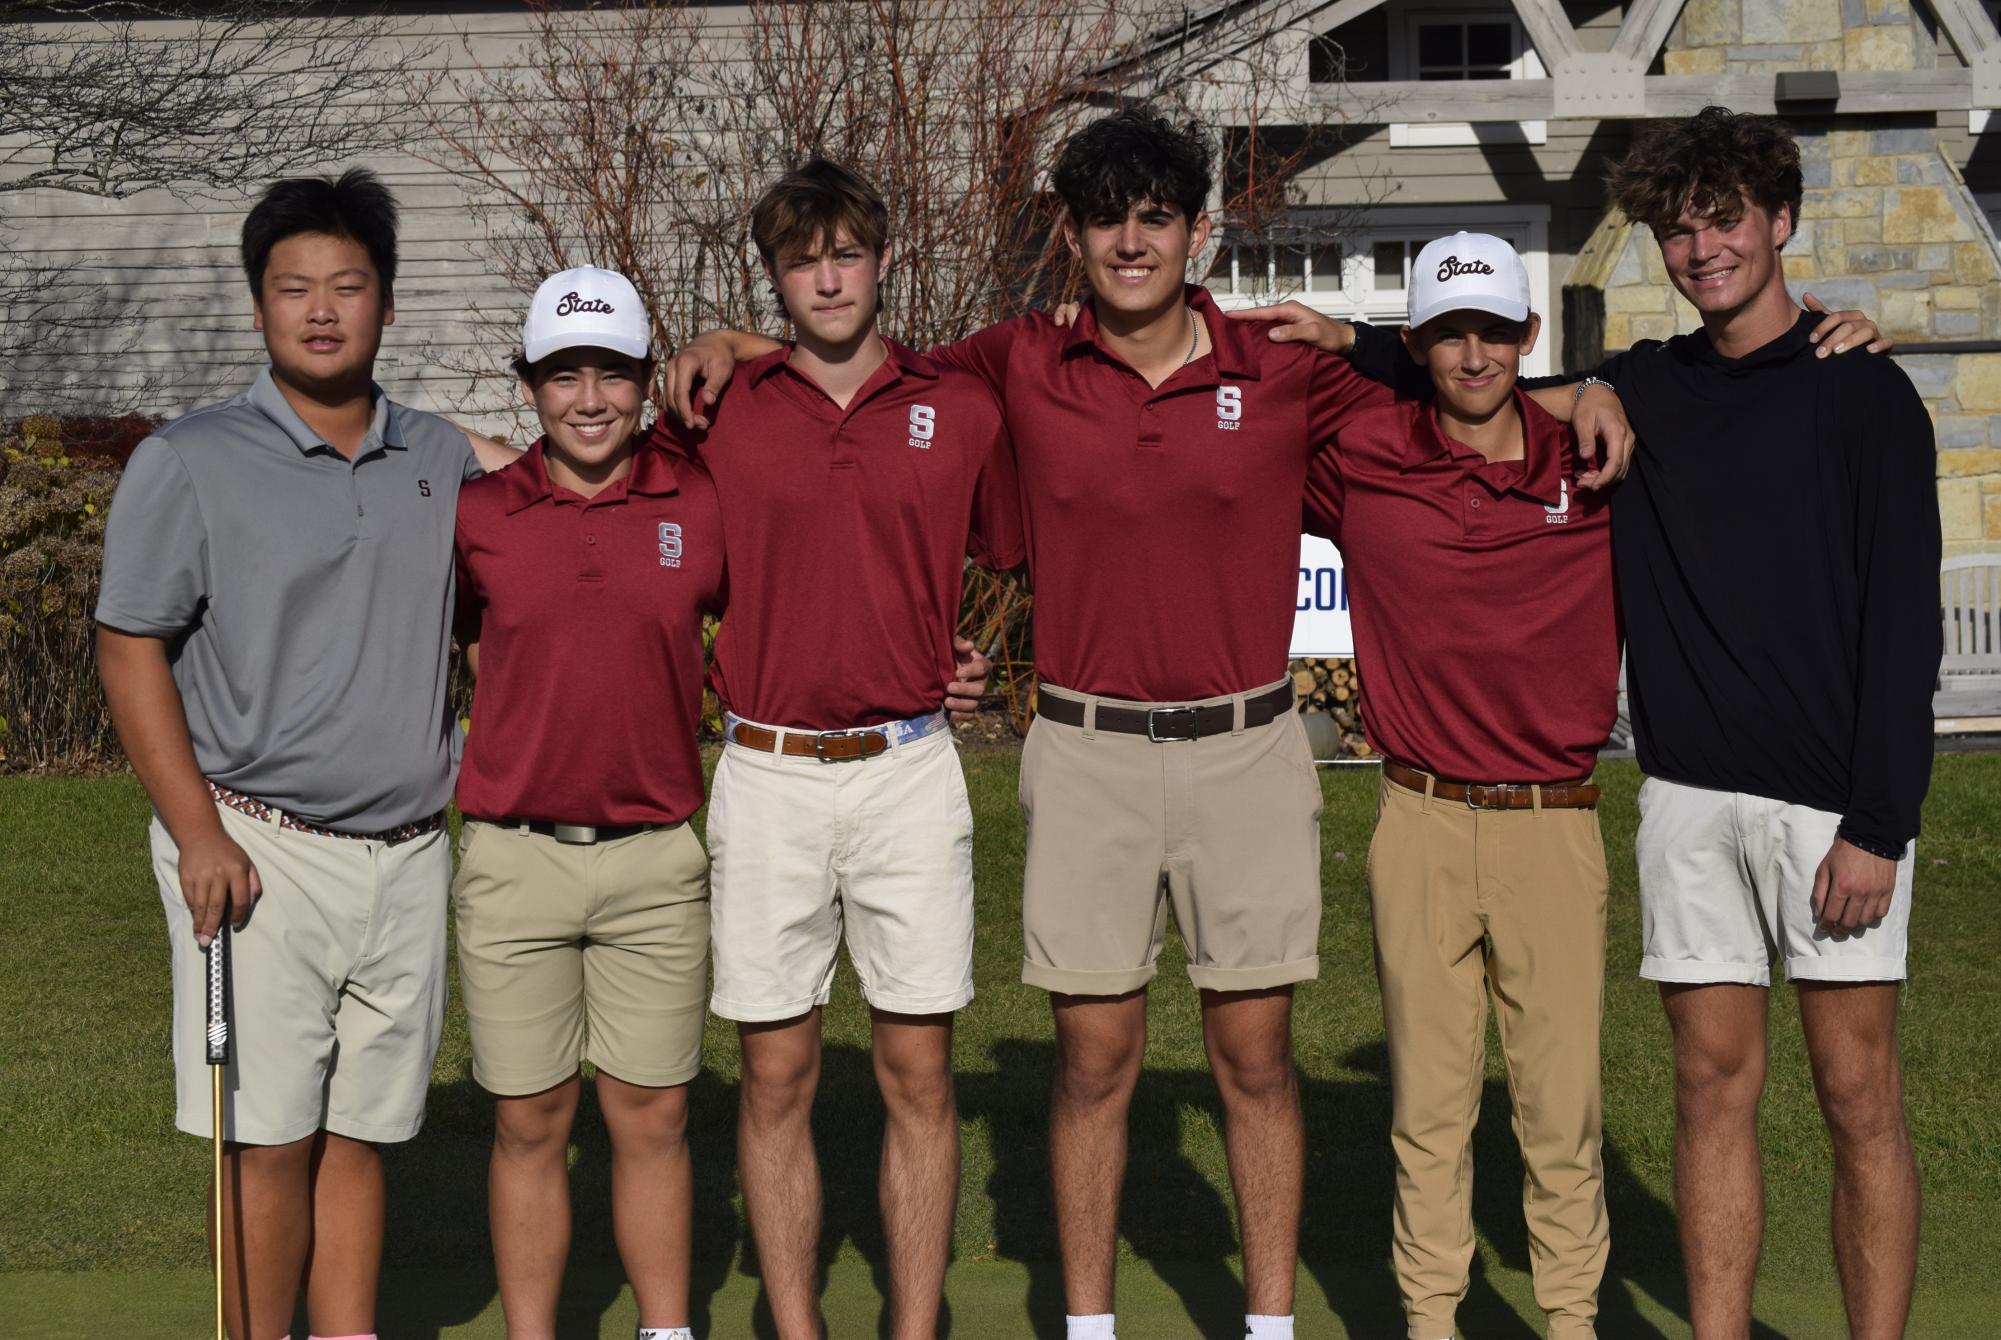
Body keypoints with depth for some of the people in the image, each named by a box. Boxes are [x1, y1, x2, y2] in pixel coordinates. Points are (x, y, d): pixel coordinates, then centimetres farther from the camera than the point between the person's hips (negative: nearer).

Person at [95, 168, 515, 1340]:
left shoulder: (441, 458, 11)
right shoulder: (192, 462, -2)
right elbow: (131, 648, -4)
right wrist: (198, 832, -12)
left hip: (408, 852, 4)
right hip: (259, 849, -4)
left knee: (360, 1134, 9)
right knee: (269, 1141, -4)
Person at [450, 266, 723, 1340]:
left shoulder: (701, 505, 1)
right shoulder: (474, 516, 0)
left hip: (656, 859, 0)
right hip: (513, 859, 0)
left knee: (652, 1117, 7)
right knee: (529, 1122, 6)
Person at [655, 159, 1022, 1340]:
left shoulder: (960, 411, 4)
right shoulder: (723, 412, 3)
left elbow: (1017, 562, 18)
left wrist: (986, 659, 5)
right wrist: (714, 676, 4)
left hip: (910, 769, 0)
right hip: (767, 774, 0)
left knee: (920, 1072, 3)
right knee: (777, 1076, 4)